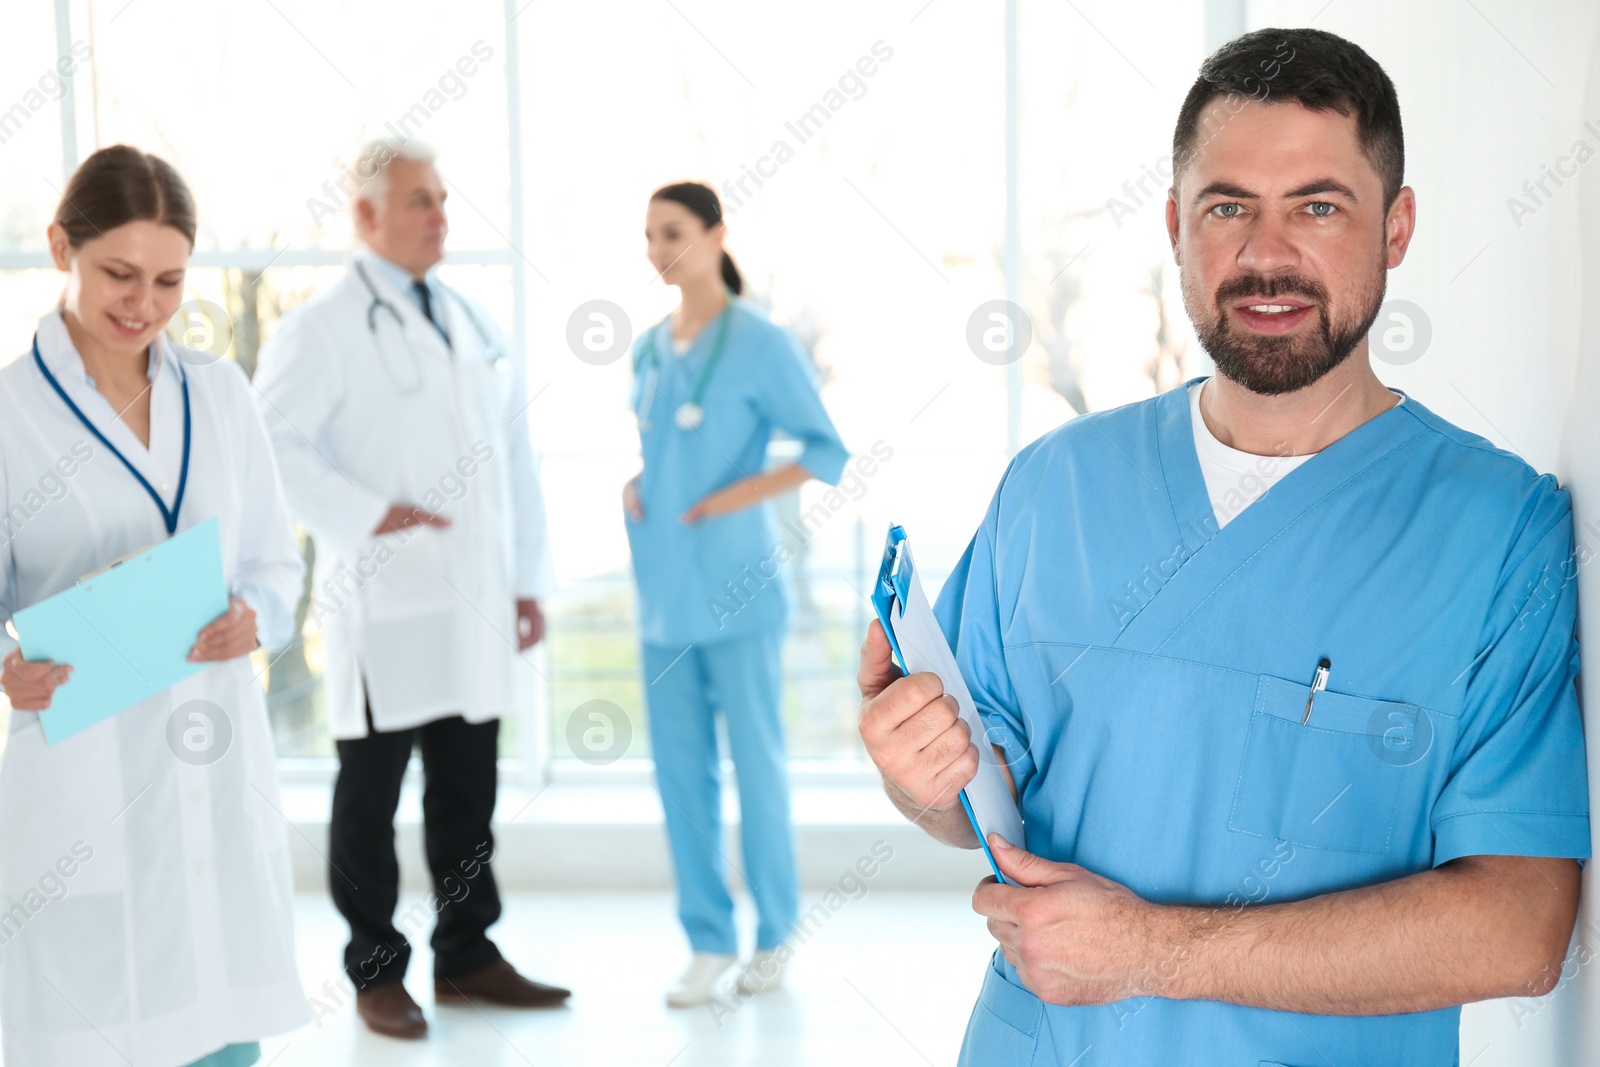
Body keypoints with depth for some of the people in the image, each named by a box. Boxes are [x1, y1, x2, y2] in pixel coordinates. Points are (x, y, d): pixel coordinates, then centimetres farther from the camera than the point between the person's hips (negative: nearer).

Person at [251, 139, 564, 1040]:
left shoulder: (477, 325, 14)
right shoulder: (325, 329, -5)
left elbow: (518, 458, 15)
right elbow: (274, 443, -13)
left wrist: (530, 577, 12)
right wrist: (367, 514, -20)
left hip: (476, 603, 6)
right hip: (383, 603, -6)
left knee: (468, 792, 12)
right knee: (371, 795, 5)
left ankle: (467, 955, 25)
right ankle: (376, 972, 17)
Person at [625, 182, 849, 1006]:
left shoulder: (761, 344, -7)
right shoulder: (649, 349, 11)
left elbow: (830, 452, -7)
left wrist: (741, 494, -18)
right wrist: (629, 485, 4)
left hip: (736, 585, -5)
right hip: (663, 589, 6)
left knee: (756, 762, 3)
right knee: (680, 770, 7)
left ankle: (774, 933, 20)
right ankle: (708, 941, 17)